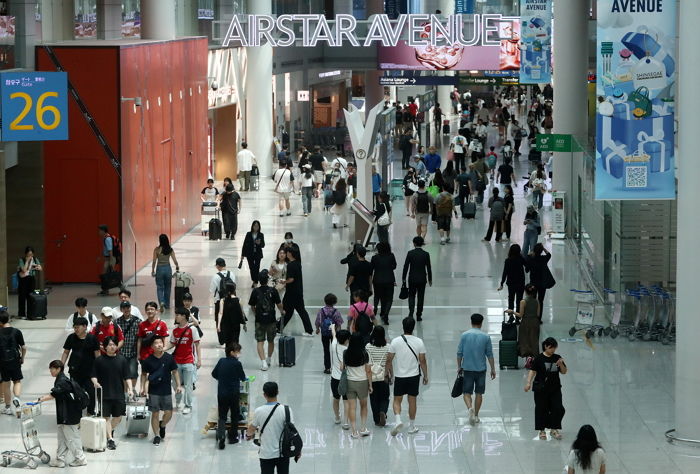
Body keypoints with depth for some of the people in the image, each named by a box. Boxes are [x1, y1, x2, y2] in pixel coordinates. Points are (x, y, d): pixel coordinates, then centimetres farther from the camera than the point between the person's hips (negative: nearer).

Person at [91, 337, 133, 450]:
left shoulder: (121, 359, 4)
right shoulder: (99, 360, -1)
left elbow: (127, 377, 5)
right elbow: (93, 375, 1)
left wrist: (130, 388, -6)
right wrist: (95, 382, -19)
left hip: (119, 394, 2)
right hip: (104, 394, -2)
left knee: (118, 416, 9)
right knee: (106, 417, -3)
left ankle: (111, 432, 34)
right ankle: (110, 439, 1)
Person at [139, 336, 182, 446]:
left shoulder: (169, 358, -3)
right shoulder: (148, 360, -4)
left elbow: (174, 372, 6)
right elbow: (144, 374, 7)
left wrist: (178, 385, 3)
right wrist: (143, 387, 1)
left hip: (166, 391, 1)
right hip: (154, 391, -1)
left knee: (169, 413, 1)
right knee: (155, 413, 2)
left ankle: (162, 425, 33)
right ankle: (157, 435, 13)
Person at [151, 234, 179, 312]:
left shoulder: (157, 249, -11)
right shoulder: (170, 250, -5)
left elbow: (154, 261, -10)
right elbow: (175, 261, -4)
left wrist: (152, 270, 2)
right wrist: (177, 267, 16)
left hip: (160, 269, -2)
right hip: (168, 268, 3)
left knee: (160, 288, 4)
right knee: (167, 288, 18)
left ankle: (162, 302, -19)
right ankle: (167, 305, 26)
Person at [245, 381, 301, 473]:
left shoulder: (259, 411, -9)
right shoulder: (286, 410, -13)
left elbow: (252, 428, 9)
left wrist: (248, 435, 33)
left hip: (266, 454, 0)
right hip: (283, 453, 0)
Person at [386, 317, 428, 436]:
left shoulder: (395, 341, -9)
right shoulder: (419, 342, -7)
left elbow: (389, 360, -4)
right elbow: (422, 361, -3)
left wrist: (389, 373, 11)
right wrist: (425, 376, 8)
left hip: (399, 376, -1)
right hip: (414, 376, 1)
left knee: (397, 400, 11)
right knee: (412, 401, 11)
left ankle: (398, 420, -13)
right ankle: (412, 426, 19)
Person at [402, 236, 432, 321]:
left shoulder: (410, 253, -9)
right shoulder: (426, 254, -7)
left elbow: (406, 266, -6)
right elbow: (428, 267, -1)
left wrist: (403, 278, 3)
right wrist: (430, 279, 10)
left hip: (412, 278, -1)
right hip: (422, 278, 1)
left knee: (411, 296, 11)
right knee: (421, 297, 11)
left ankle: (411, 313, -9)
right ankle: (419, 315, 15)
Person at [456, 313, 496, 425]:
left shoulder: (464, 335, -5)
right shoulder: (485, 337, -4)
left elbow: (459, 353, -1)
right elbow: (490, 355, 0)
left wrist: (459, 367, 11)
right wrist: (493, 369, 9)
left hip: (467, 369, -1)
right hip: (481, 369, 1)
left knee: (466, 392, 6)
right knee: (479, 393, 12)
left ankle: (470, 408, -21)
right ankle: (476, 416, 17)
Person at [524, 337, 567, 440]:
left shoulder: (557, 358, 5)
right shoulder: (539, 359, -7)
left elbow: (564, 372, 9)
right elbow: (532, 371, -9)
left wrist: (561, 364, -11)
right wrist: (528, 383, -21)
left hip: (555, 388, 4)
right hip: (541, 389, -4)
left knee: (558, 409, -1)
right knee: (541, 409, 3)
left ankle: (554, 429, 14)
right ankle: (542, 430, 17)